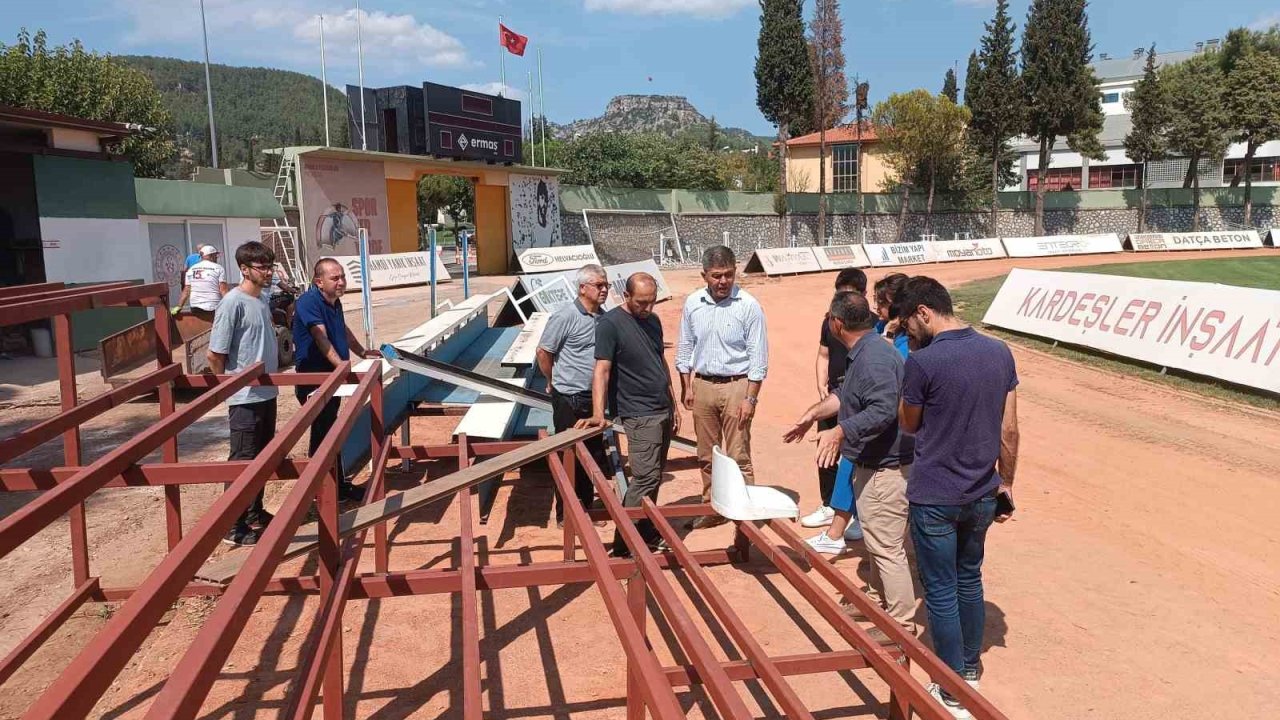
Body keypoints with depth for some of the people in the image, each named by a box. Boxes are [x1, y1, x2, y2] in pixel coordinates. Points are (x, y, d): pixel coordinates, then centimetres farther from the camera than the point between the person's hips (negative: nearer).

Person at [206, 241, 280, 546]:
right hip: (245, 398, -8)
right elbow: (215, 355, -15)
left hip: (267, 394, 8)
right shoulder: (233, 303, -16)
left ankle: (255, 514, 31)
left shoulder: (262, 299, 9)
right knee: (242, 461, 0)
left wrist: (272, 375, 15)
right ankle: (234, 526, 9)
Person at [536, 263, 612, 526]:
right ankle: (565, 514, 17)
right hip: (570, 399, -7)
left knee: (594, 454, 16)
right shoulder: (565, 316, -15)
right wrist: (555, 382, 1)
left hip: (593, 398, 7)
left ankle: (586, 507, 32)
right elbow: (543, 352, -10)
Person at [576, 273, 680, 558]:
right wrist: (598, 414, -29)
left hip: (663, 410, 8)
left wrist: (673, 404, 19)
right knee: (646, 478, -11)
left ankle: (647, 534, 24)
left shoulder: (653, 320, 11)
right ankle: (624, 545, -3)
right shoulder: (610, 324, -13)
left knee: (654, 476, 13)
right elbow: (602, 370, -19)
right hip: (639, 414, -7)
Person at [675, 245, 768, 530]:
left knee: (738, 456, -3)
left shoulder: (749, 306, -11)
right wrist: (686, 387, 8)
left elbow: (758, 357, -9)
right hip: (702, 386, 5)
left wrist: (750, 398, -13)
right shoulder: (693, 304, 1)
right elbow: (685, 349, 11)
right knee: (707, 455, 14)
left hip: (736, 386, -5)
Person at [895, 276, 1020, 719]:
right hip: (981, 495, 6)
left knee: (940, 593, 7)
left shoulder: (923, 362, -19)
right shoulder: (999, 352, -1)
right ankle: (971, 669, 39)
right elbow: (1009, 430, 4)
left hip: (934, 498, -6)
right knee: (970, 581, 23)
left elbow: (908, 425, -3)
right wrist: (1006, 483, 15)